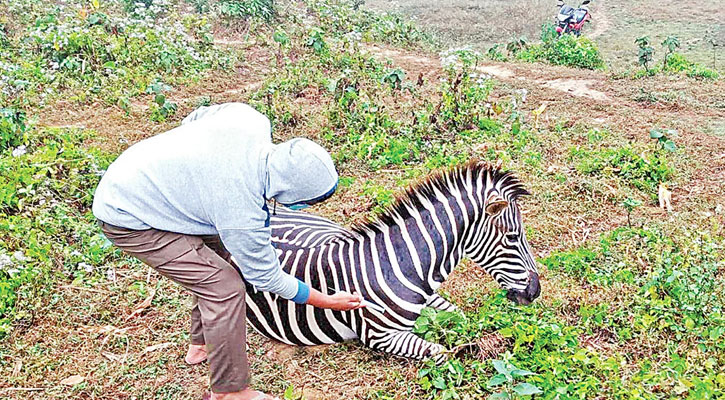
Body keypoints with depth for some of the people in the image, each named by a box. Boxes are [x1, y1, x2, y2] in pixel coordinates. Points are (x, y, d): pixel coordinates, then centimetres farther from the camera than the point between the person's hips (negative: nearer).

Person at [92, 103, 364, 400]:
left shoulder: (252, 120, -16)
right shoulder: (242, 213, -33)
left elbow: (194, 118, 4)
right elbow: (266, 276, -16)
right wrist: (330, 302, -6)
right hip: (127, 220, -9)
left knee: (219, 261, 16)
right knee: (224, 285, -14)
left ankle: (200, 345, 36)